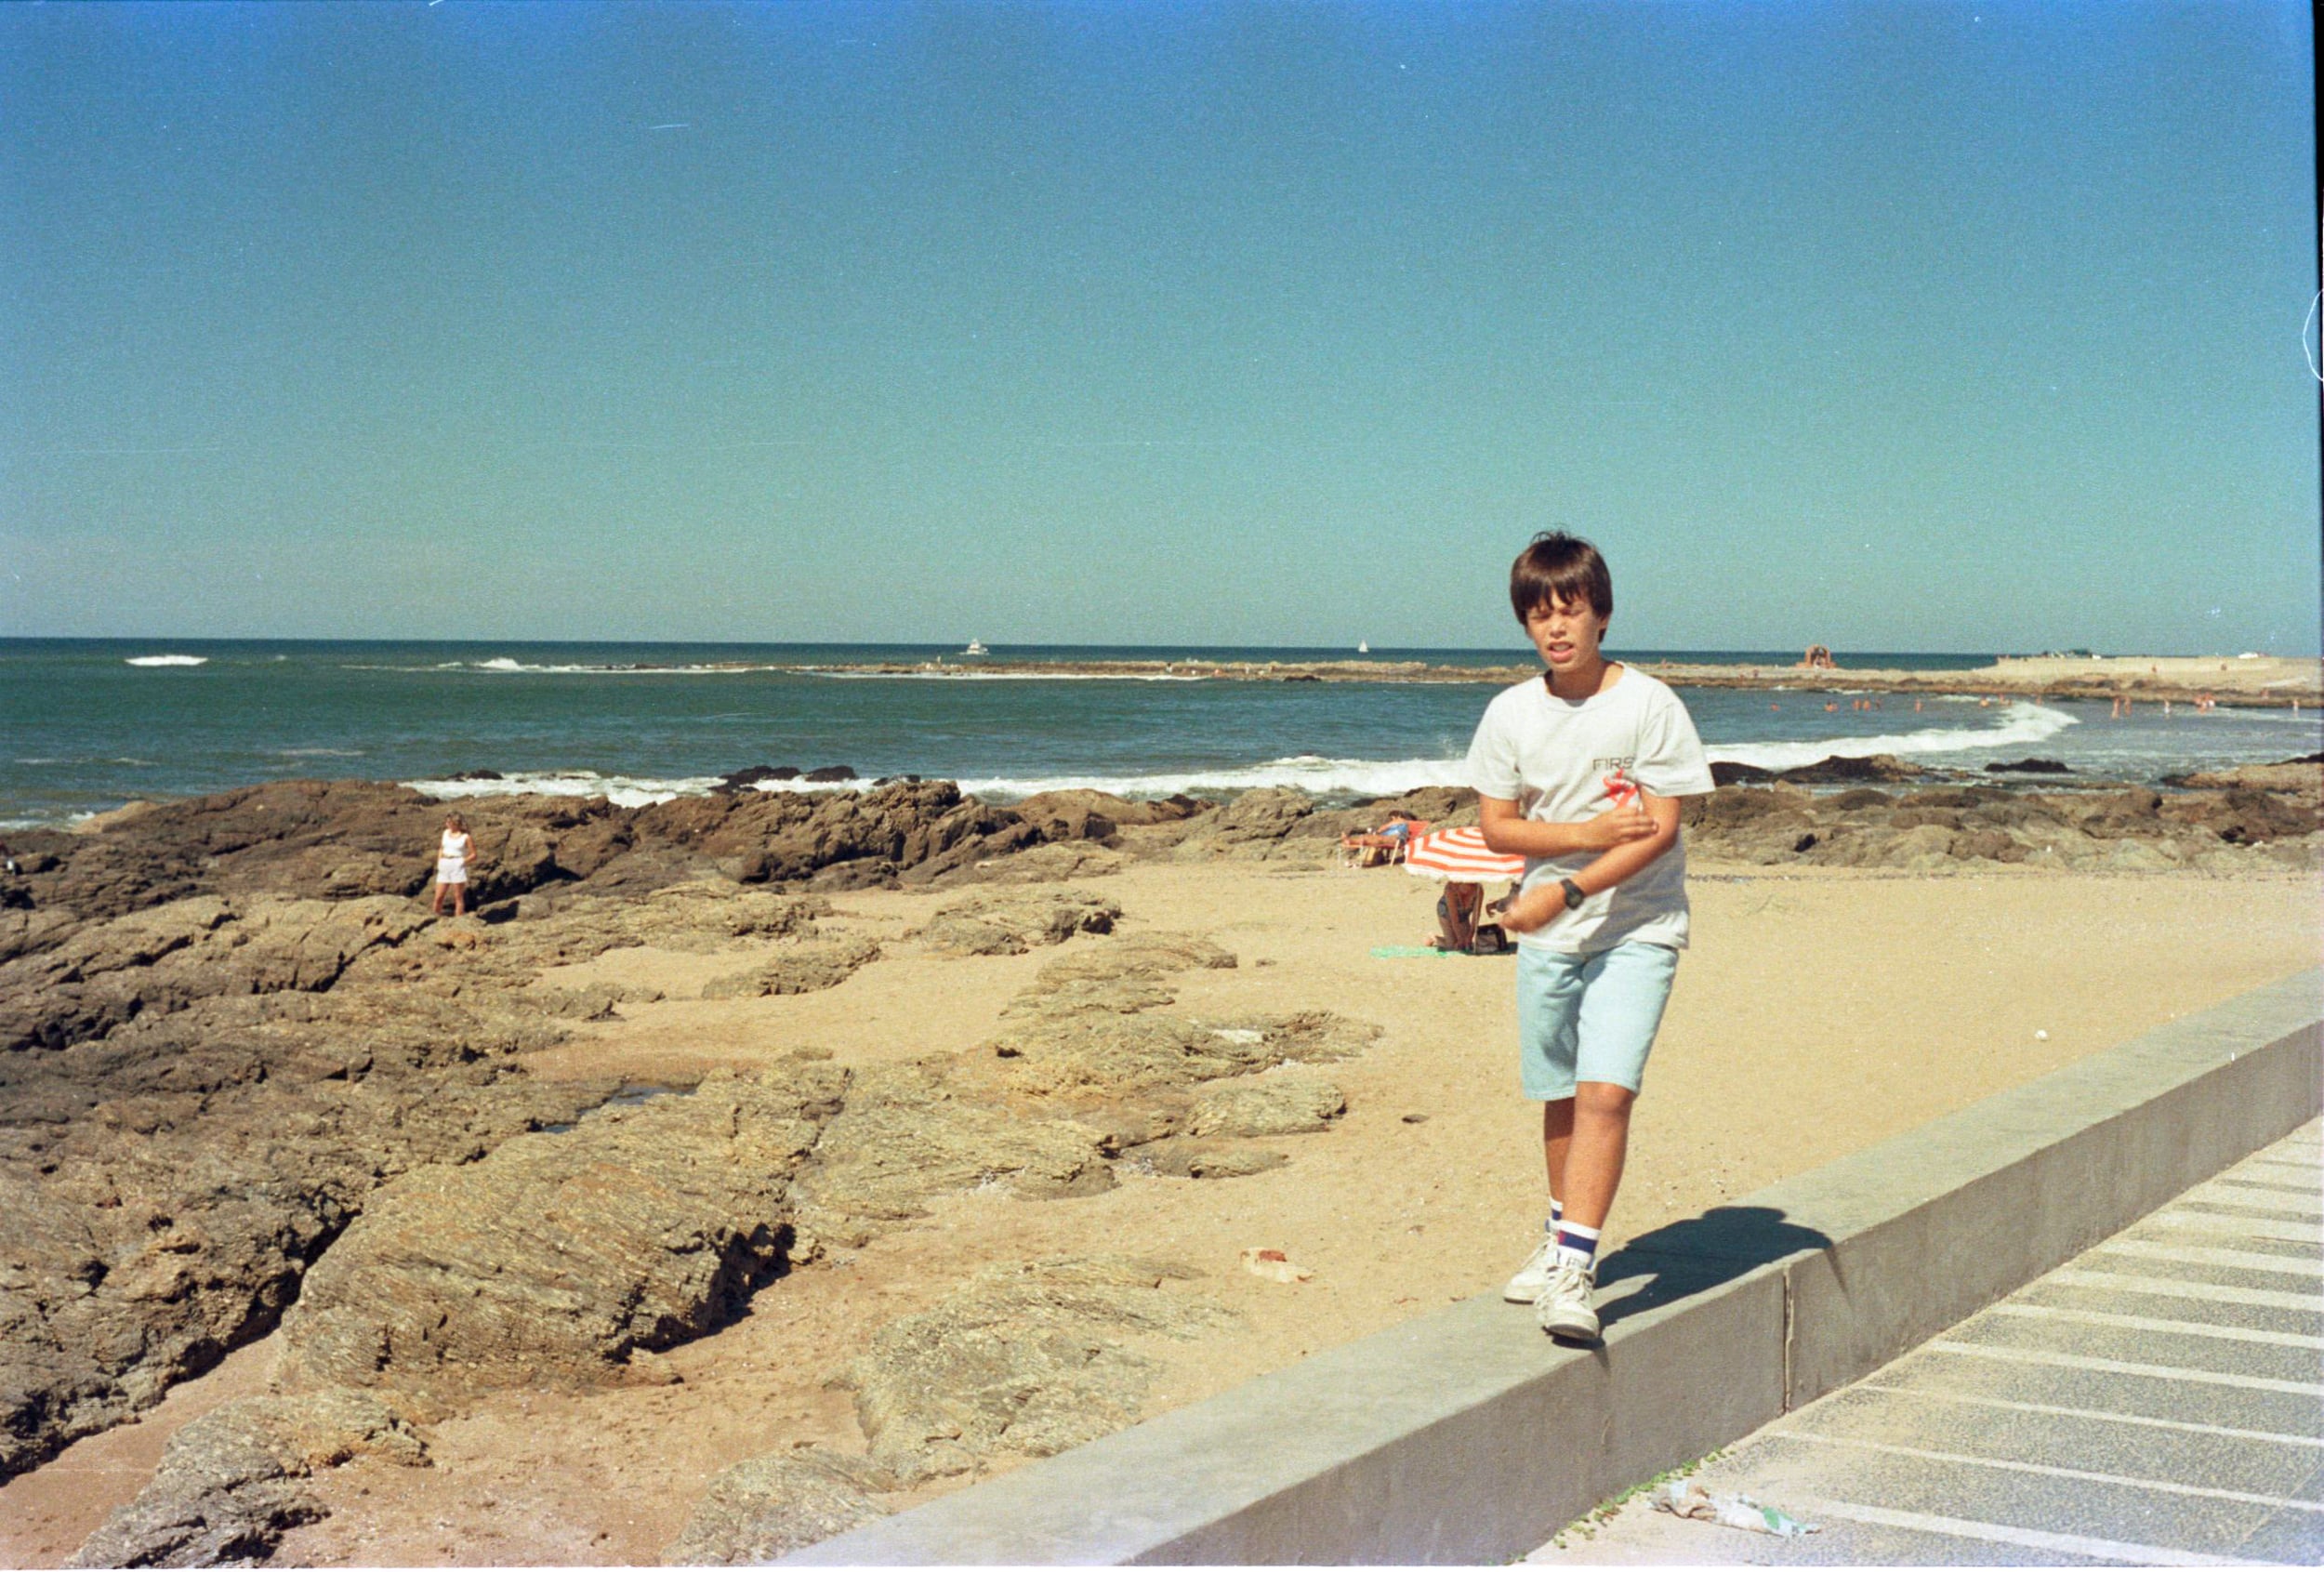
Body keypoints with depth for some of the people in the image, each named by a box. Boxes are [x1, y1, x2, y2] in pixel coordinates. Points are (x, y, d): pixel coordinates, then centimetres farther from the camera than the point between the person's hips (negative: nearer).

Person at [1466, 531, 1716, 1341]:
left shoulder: (1649, 705, -9)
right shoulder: (1511, 712, 1)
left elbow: (1661, 829, -13)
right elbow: (1496, 825, 1)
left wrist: (1566, 891, -19)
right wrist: (1587, 833, -14)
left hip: (1635, 929, -4)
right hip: (1546, 933, 4)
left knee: (1605, 1092, -16)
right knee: (1560, 1097, 14)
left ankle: (1573, 1269, -17)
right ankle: (1562, 1238, 32)